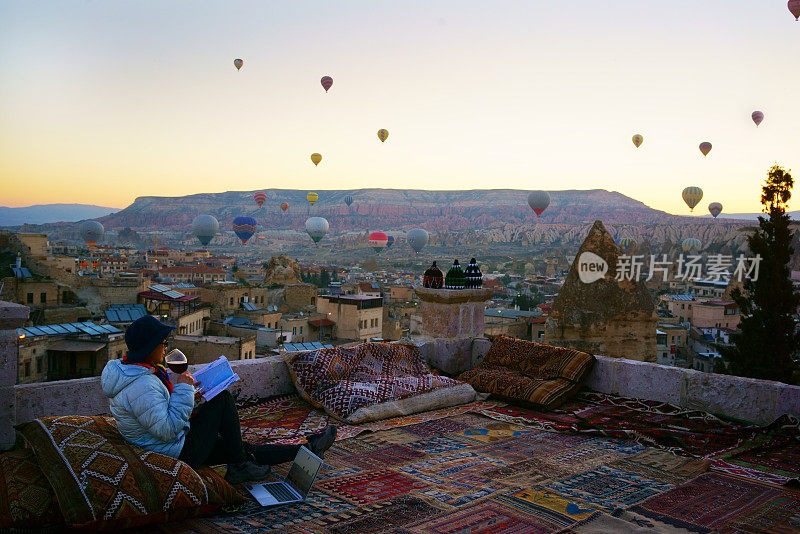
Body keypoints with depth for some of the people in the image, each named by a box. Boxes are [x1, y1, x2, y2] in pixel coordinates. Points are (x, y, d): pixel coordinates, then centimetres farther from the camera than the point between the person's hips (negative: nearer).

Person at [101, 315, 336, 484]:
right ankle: (239, 467, 6)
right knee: (223, 398, -5)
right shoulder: (141, 386, -29)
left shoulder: (132, 369, 6)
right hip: (177, 452, -10)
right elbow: (167, 430, -30)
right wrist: (182, 389, -23)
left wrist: (188, 400, 5)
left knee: (244, 449, 12)